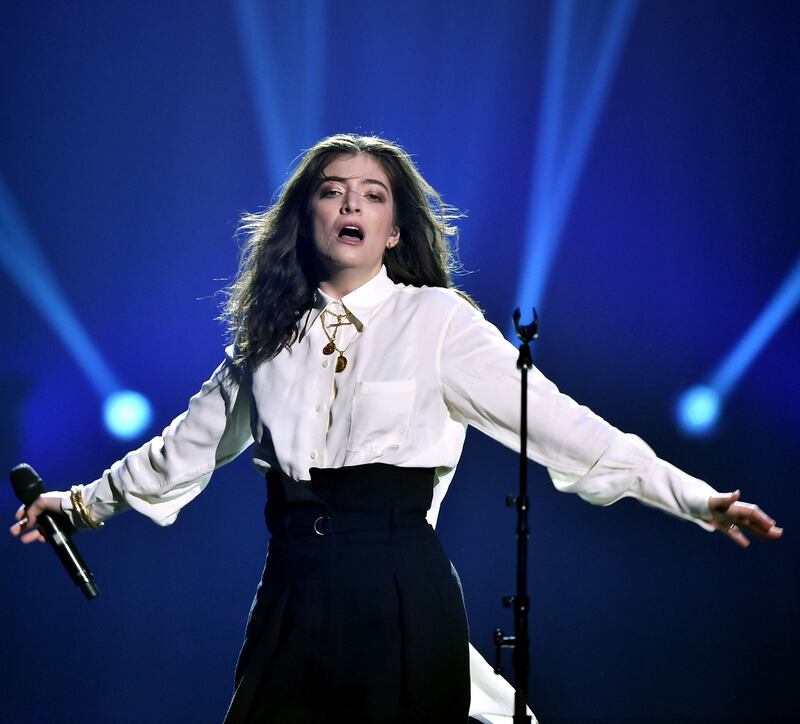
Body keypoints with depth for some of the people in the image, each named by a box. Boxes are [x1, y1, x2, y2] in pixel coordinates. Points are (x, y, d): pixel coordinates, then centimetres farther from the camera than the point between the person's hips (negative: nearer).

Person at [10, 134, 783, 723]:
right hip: (292, 593, 4)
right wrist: (89, 501, 31)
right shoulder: (271, 333, 10)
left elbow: (557, 422, -8)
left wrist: (697, 498, -15)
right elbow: (193, 441, 23)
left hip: (401, 596, -4)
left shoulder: (437, 321, -3)